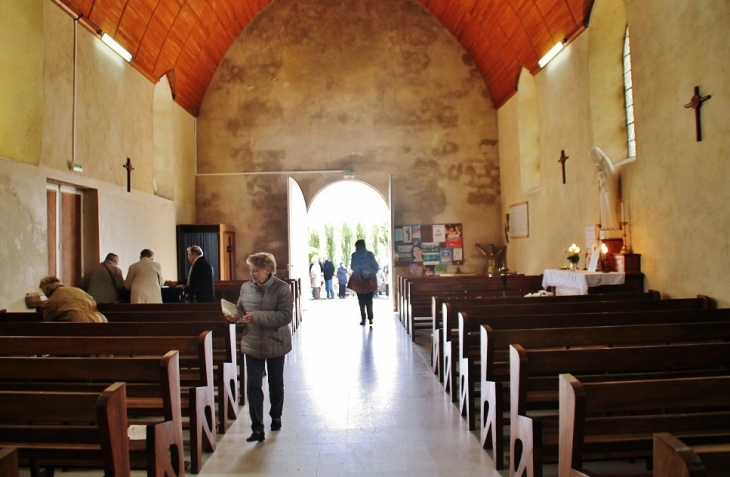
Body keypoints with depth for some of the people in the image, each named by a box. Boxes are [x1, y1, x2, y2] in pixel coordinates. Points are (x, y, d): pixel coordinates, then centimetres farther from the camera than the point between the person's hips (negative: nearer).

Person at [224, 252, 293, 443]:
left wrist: (256, 317, -30)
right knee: (253, 386, -1)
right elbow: (240, 309, 12)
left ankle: (276, 416, 40)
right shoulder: (246, 287, -1)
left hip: (275, 344, -3)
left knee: (276, 384, 16)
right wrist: (235, 317, -12)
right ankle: (257, 429, 7)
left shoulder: (282, 288, -15)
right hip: (252, 344, 3)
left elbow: (285, 316, -24)